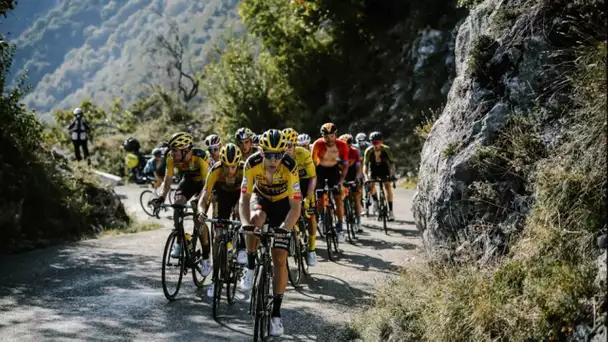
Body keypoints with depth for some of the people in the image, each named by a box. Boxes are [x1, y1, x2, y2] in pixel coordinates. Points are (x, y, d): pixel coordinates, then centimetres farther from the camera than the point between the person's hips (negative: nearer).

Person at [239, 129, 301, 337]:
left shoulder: (289, 167, -33)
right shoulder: (252, 164, -29)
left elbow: (296, 206, -32)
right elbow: (244, 198, -25)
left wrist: (284, 228, -47)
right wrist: (245, 223, -42)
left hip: (283, 205, -1)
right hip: (261, 198, 1)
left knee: (279, 259, -9)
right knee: (256, 219, -37)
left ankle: (276, 312, 2)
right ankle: (250, 267, -12)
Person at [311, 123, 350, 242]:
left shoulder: (342, 145, -25)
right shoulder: (318, 144, -29)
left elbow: (345, 165, -17)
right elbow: (313, 163, -22)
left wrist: (341, 181, -27)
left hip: (334, 168, 1)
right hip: (320, 168, -1)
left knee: (338, 197, -10)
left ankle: (339, 227, -5)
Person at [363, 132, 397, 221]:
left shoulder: (386, 149, -25)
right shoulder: (369, 151, -24)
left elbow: (392, 162, -26)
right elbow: (365, 164, -26)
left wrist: (393, 174, -39)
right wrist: (366, 176, -39)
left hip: (384, 168, -1)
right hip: (373, 169, 1)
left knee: (388, 186, -17)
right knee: (371, 185, -22)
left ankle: (390, 211, -16)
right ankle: (375, 201, 9)